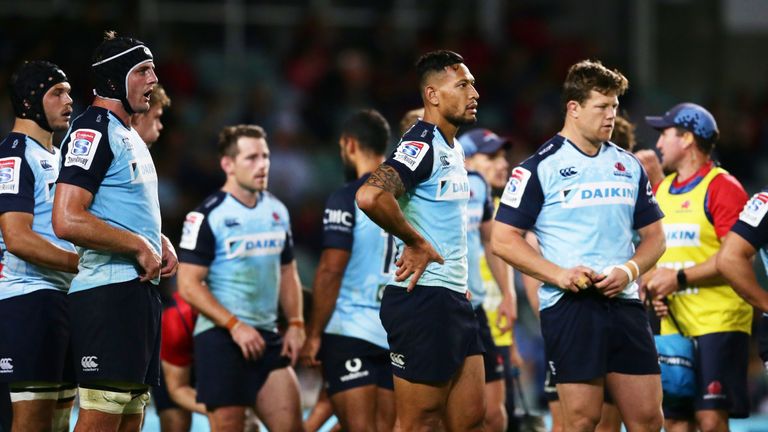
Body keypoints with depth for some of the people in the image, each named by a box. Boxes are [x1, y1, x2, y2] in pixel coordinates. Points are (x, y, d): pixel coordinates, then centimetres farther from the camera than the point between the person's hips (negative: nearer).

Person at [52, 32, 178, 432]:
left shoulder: (129, 137, 21)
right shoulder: (92, 131, -11)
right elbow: (67, 221, -22)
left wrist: (159, 242, 13)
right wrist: (140, 246, -14)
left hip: (141, 288, 11)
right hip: (109, 291, -11)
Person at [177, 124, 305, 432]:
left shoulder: (277, 211, 13)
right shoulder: (207, 216, -7)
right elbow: (189, 286, -11)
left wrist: (295, 323, 8)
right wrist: (235, 326, -18)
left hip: (267, 337, 6)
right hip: (220, 338, -6)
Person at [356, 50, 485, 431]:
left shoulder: (453, 149, 17)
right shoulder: (421, 145, -14)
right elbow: (370, 196, -32)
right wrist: (416, 242, -19)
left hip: (454, 299, 10)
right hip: (423, 299, -10)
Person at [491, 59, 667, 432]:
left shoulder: (629, 166, 14)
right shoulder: (539, 168, -2)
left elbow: (653, 236, 18)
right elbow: (503, 240, -4)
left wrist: (629, 271, -3)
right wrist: (559, 274, -15)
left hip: (623, 302, 5)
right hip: (568, 304, -5)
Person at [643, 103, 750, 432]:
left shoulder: (722, 187, -7)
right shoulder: (661, 191, 16)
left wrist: (680, 278, -16)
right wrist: (652, 284, 1)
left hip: (717, 322, -7)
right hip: (672, 325, 7)